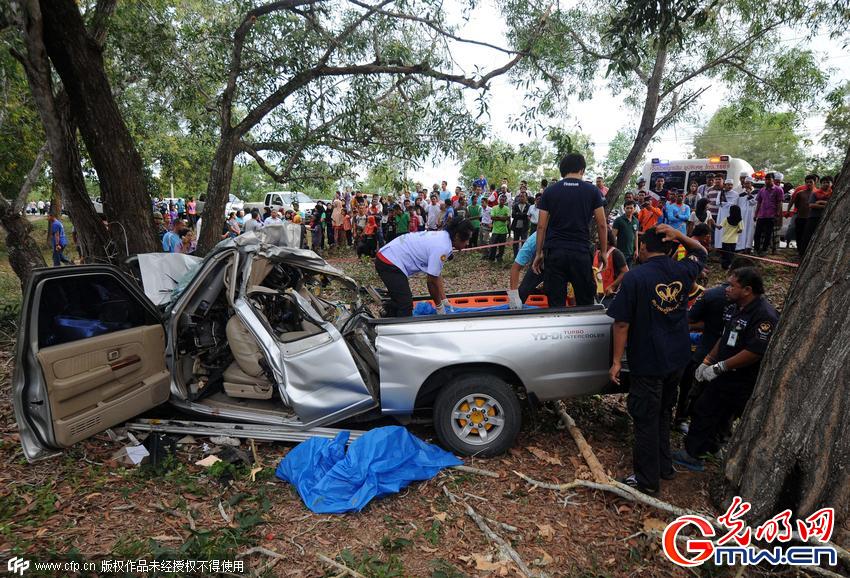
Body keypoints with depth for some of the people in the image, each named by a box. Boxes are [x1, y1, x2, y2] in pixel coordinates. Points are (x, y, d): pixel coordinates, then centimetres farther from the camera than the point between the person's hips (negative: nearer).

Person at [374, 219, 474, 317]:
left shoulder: (441, 236, 7)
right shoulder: (443, 248, -22)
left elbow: (437, 274, 12)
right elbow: (432, 281, -16)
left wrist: (444, 300, 14)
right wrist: (439, 306, -1)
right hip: (390, 263, -11)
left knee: (398, 300, 25)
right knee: (406, 306, -12)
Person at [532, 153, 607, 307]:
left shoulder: (550, 191, 6)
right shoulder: (592, 191, 4)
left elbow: (541, 226, 4)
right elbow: (602, 225, 3)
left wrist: (538, 253, 11)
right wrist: (603, 252, 13)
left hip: (554, 252, 1)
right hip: (581, 253, 0)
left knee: (555, 303, 3)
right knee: (585, 303, 9)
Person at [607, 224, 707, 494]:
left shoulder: (635, 277, -17)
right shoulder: (683, 271, -1)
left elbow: (621, 323, -18)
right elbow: (701, 252, 23)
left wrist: (617, 360, -10)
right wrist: (679, 235, 3)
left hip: (648, 362, -6)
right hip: (677, 359, 6)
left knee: (646, 419, 5)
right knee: (664, 413, 22)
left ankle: (647, 480, 15)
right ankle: (664, 465, 36)